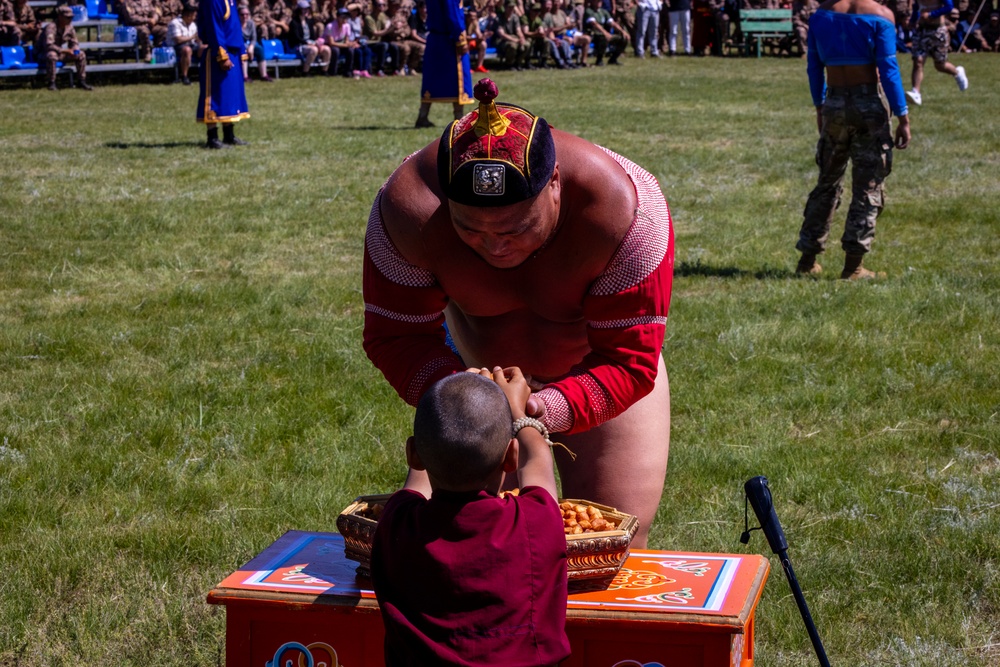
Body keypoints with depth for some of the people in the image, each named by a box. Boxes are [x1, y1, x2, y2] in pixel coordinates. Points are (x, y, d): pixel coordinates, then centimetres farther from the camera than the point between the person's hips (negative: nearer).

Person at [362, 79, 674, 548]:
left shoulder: (619, 209, -36)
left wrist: (551, 409, -48)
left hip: (596, 374, -1)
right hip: (477, 366, 1)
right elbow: (393, 336, -20)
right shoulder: (409, 210, -31)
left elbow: (630, 360, -30)